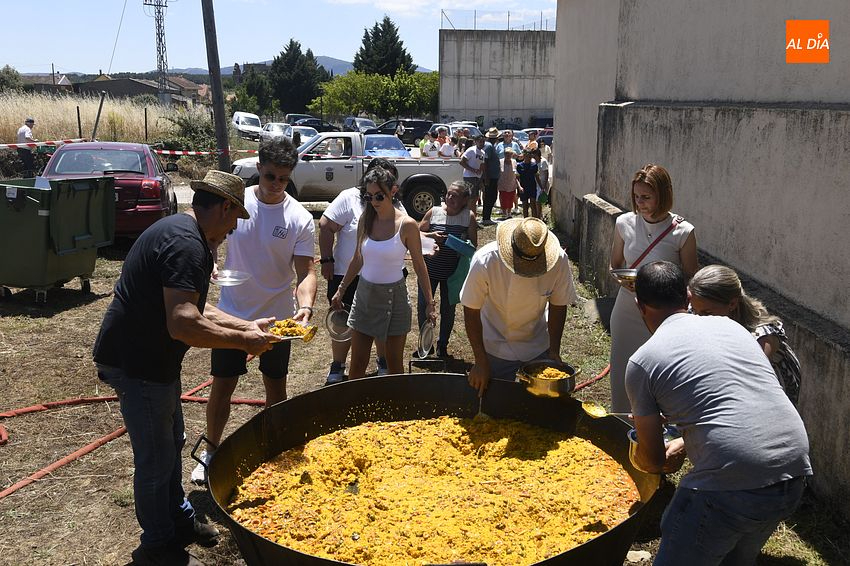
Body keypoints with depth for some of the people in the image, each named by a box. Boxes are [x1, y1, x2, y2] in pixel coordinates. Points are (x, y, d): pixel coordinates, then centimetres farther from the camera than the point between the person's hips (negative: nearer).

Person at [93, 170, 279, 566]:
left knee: (171, 444, 23)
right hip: (137, 365, -11)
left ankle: (179, 519, 41)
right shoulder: (187, 244, -25)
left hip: (153, 359, 11)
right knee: (156, 459, 5)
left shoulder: (178, 232, 10)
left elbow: (193, 307, 18)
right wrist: (242, 341, -21)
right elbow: (183, 324, -33)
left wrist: (246, 325, 14)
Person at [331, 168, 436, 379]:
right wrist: (341, 290, 15)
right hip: (364, 294, 4)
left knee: (394, 364, 9)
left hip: (394, 297, -4)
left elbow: (419, 265, -5)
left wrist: (429, 303, -6)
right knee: (357, 365, 7)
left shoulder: (406, 225, -12)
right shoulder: (365, 219, 0)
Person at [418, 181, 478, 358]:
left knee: (448, 310, 12)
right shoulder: (434, 212, -4)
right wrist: (431, 236, -15)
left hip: (452, 272, -1)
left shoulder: (469, 217, -6)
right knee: (422, 306, 6)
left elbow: (473, 244, -2)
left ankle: (442, 346, 32)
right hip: (430, 269, 1)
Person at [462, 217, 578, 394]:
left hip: (539, 347, 2)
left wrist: (554, 351, -10)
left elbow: (558, 306, -7)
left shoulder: (558, 260, -24)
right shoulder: (485, 261, -29)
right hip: (496, 348, -2)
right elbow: (471, 312, -18)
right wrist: (481, 362, -17)